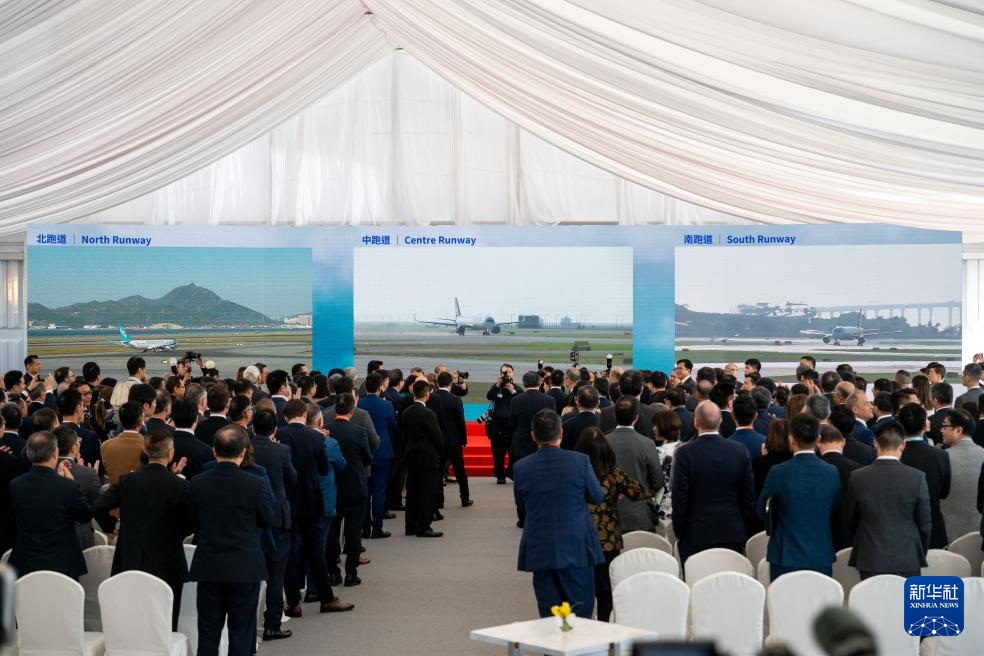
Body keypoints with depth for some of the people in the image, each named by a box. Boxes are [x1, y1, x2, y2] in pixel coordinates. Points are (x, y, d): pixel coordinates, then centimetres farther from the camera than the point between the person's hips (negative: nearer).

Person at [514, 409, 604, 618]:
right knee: (581, 615, 7)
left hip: (539, 552, 1)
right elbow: (598, 497, 3)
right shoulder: (580, 461, -10)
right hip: (577, 550, -1)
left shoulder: (521, 468, -6)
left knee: (548, 616, 8)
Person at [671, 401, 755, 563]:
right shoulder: (740, 451, 0)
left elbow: (679, 499, -7)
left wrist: (679, 534, 5)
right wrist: (744, 533, 15)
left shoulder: (685, 453, -10)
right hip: (733, 536, 3)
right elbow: (749, 497, 5)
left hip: (695, 537, -3)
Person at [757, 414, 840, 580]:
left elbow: (762, 513, 0)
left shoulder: (778, 473, -12)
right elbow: (834, 512, 9)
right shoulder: (832, 473, -4)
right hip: (821, 559, 2)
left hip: (785, 557, -2)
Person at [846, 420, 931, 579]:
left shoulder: (857, 477, -5)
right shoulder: (917, 478, -8)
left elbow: (850, 521, 5)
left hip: (870, 560, 0)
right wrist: (921, 554, 15)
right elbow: (925, 523, 0)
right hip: (908, 560, 0)